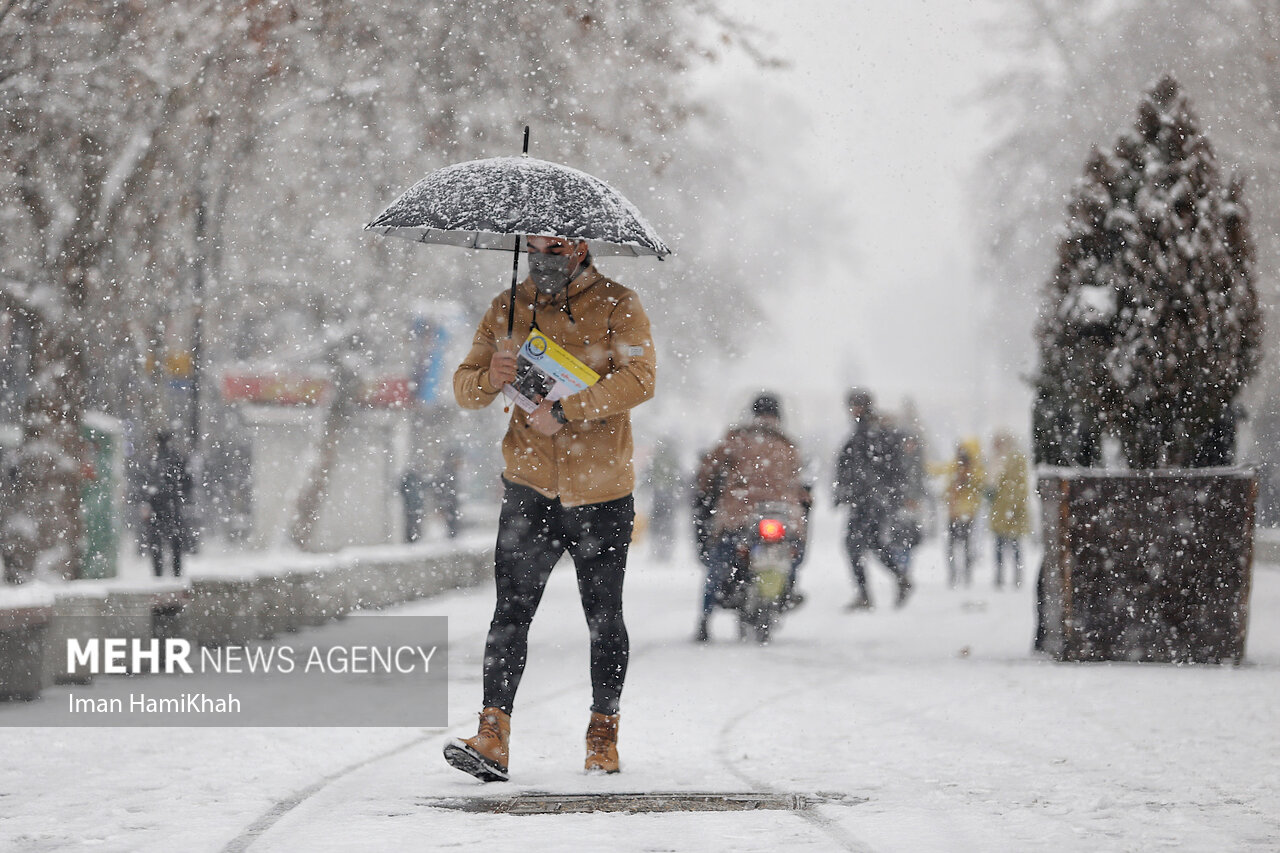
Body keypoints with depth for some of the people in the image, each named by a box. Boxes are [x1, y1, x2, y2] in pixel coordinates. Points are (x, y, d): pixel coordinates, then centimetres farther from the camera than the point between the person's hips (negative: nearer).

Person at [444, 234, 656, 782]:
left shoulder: (616, 305, -1)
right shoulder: (507, 310, 9)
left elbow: (639, 378, -15)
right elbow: (464, 384, 10)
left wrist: (565, 411, -21)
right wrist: (489, 379, -13)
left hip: (600, 488, -2)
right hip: (530, 487, 2)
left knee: (604, 617, 7)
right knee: (511, 609, -10)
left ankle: (603, 736, 21)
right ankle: (492, 739, -15)